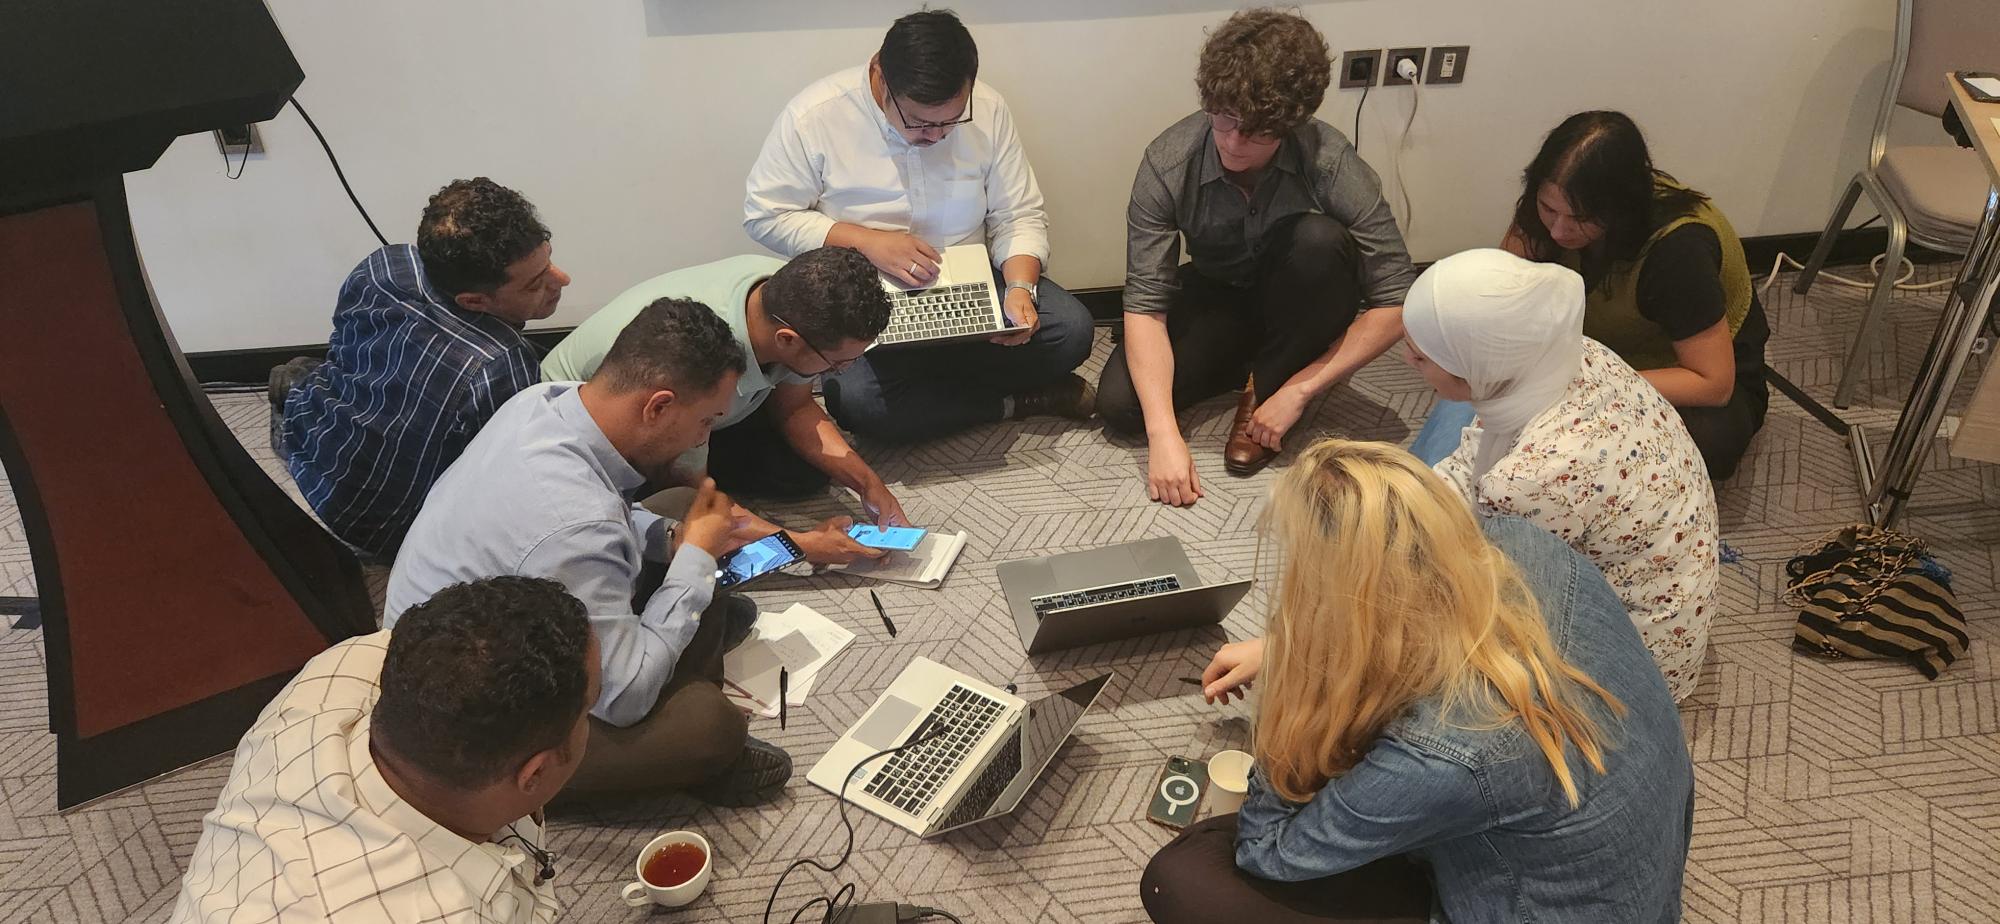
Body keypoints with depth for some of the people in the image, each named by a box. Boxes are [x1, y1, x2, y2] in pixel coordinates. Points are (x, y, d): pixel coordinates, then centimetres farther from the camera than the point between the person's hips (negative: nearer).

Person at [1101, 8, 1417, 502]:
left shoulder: (1329, 161, -30)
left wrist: (1298, 390, -30)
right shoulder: (1168, 161, -26)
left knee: (1319, 239, -34)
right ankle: (1254, 361, 6)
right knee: (1119, 404, -19)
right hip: (1215, 294, 1)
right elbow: (1145, 304, -26)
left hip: (1297, 303, -1)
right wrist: (1164, 433, -37)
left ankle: (1269, 383, -9)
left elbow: (1396, 303, -26)